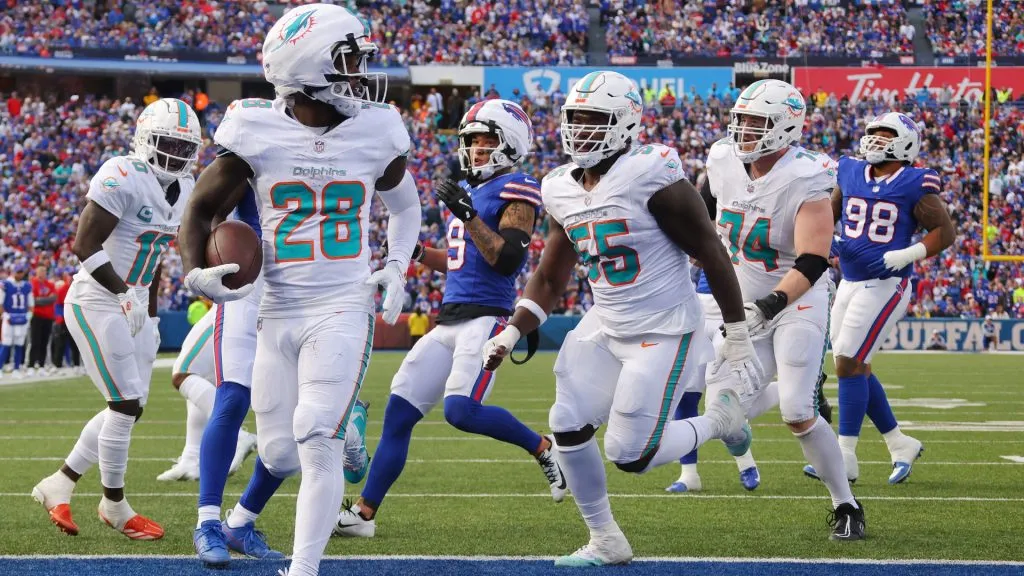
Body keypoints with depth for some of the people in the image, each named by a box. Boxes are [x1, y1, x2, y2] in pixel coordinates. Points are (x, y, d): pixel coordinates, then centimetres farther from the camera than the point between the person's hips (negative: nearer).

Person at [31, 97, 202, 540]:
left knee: (129, 408, 9)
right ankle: (115, 505, 7)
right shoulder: (122, 178, -18)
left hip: (133, 305, 9)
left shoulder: (183, 188, 9)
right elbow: (85, 246, -21)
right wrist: (125, 294, -22)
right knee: (127, 405, -8)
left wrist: (151, 314, 17)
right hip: (97, 301, -9)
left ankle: (58, 485, 21)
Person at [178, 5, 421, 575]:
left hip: (344, 310, -1)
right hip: (277, 313, 1)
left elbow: (404, 204, 20)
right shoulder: (257, 133, -5)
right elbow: (203, 211, 5)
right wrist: (196, 274, -13)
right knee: (279, 456, 4)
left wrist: (397, 267, 4)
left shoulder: (376, 132, 0)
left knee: (317, 440, -19)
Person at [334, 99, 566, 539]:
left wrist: (468, 216, -23)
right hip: (449, 321, 8)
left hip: (485, 319, -8)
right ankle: (364, 514, 3)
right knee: (399, 413, 2)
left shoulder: (516, 192, -7)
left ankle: (543, 448, -1)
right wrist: (417, 252, 16)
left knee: (462, 411, -24)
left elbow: (506, 261, -19)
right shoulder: (471, 191, 20)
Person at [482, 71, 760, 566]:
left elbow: (712, 256, -13)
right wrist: (512, 332, 0)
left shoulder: (652, 179, -18)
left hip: (664, 331, -7)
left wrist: (738, 337, -9)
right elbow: (549, 279, 14)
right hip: (605, 327, 7)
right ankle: (606, 542, 13)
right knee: (568, 427, -4)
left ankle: (718, 417, 17)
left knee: (631, 455, -11)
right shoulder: (563, 191, 4)